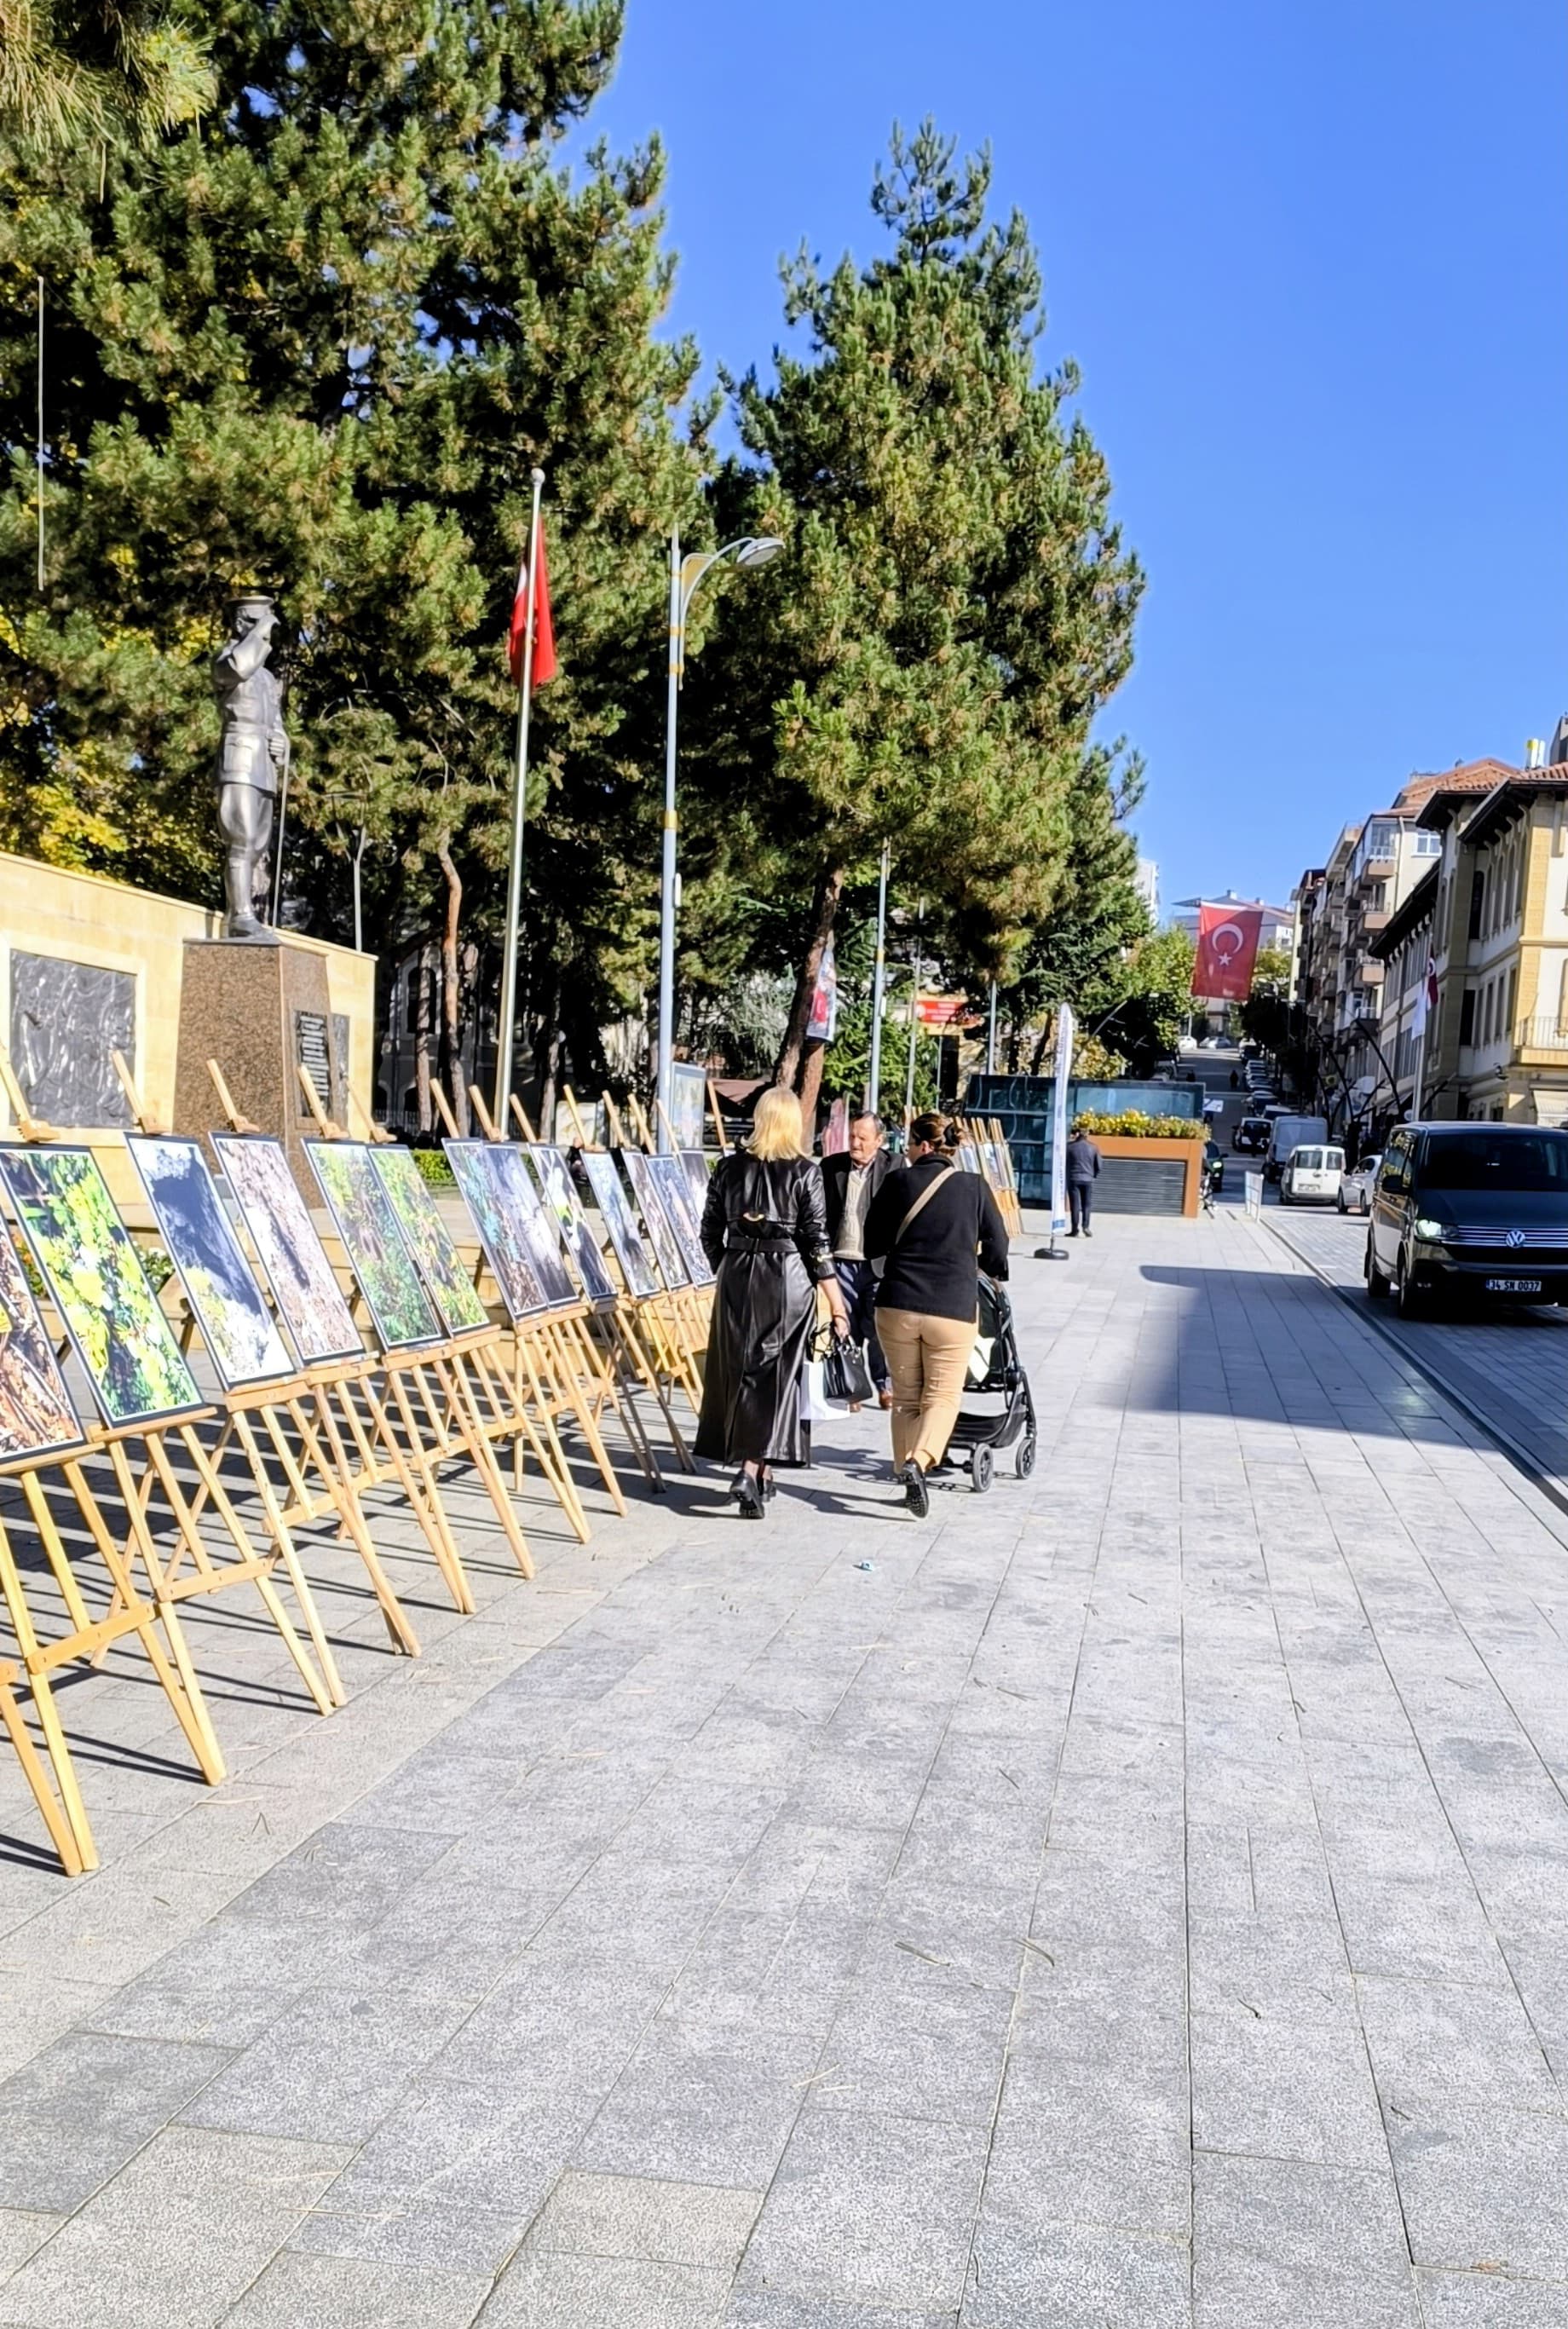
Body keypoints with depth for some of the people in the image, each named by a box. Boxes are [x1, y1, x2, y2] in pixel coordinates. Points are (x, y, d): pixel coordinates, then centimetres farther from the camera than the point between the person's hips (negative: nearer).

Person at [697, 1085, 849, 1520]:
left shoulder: (731, 1167, 4)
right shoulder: (805, 1171, -5)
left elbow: (710, 1232, 7)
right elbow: (816, 1240, -7)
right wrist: (837, 1303, -3)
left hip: (736, 1276, 3)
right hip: (787, 1279, -3)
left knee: (738, 1371, 13)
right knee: (776, 1374, 3)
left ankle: (758, 1471, 21)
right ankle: (752, 1470, -8)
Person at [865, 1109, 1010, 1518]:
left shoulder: (898, 1183, -1)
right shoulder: (974, 1187, 0)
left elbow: (873, 1244, 8)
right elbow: (997, 1252, 5)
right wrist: (986, 1270, 28)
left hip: (898, 1305, 1)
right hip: (953, 1308, -1)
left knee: (905, 1395, 15)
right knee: (942, 1395, 6)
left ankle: (906, 1468, 15)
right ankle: (918, 1462, -16)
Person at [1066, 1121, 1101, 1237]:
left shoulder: (1070, 1146, -1)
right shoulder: (1093, 1147, 2)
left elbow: (1065, 1164, 3)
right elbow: (1098, 1166, 5)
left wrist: (1066, 1178, 14)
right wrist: (1094, 1177, 17)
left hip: (1073, 1179, -1)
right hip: (1088, 1180, 1)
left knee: (1075, 1205, 2)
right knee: (1087, 1204, 6)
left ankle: (1075, 1229, -1)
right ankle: (1085, 1226, -7)